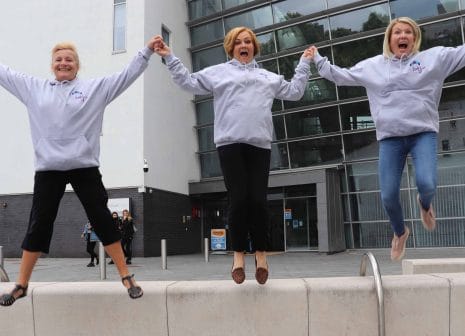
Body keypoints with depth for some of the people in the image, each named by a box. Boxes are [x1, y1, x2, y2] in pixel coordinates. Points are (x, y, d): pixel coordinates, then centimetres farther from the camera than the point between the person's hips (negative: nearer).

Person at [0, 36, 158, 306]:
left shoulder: (95, 88, 6)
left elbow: (127, 75, 4)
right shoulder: (34, 88, 13)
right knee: (38, 225, 8)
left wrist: (147, 51, -3)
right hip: (48, 168, 2)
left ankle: (126, 276, 9)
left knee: (102, 220, 1)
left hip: (84, 167, -2)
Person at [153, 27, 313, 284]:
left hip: (260, 144, 2)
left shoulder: (268, 77, 26)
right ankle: (239, 253, 9)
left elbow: (294, 91, 28)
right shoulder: (219, 72, 18)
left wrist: (304, 63, 28)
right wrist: (169, 58, 8)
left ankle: (261, 253, 12)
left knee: (258, 200, -3)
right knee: (238, 199, -6)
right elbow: (188, 82, 13)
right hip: (230, 143, -2)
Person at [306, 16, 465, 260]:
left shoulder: (433, 57, 8)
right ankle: (400, 232, 29)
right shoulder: (372, 65, 13)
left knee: (427, 185, -22)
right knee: (388, 196, -3)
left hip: (423, 133, -1)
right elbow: (340, 75, 20)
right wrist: (318, 60, 18)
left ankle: (424, 204, 19)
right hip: (389, 137, 1)